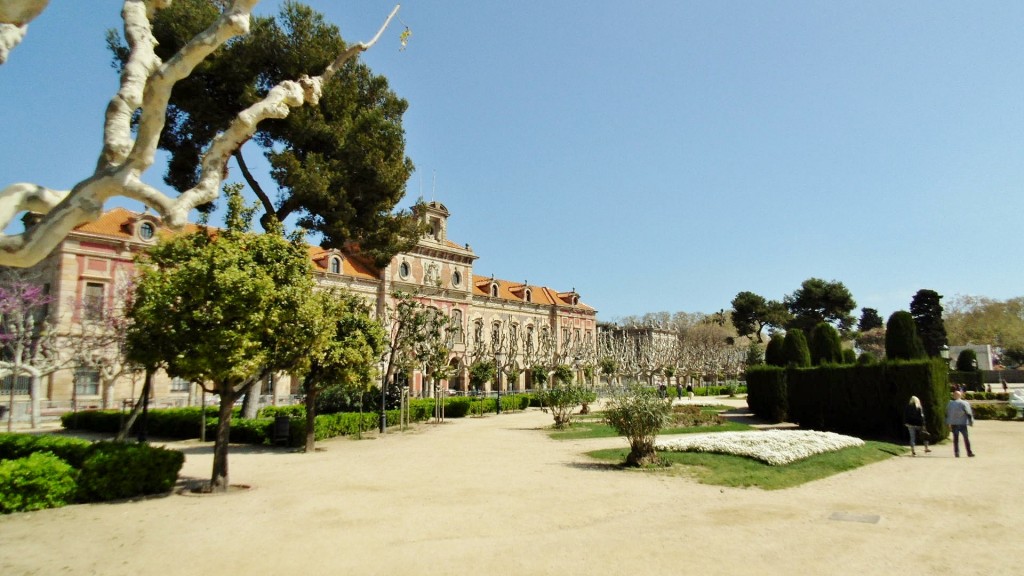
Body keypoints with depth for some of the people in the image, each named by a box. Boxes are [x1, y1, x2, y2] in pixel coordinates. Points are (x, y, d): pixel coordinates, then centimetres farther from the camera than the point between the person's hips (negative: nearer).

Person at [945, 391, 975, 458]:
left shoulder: (950, 404, 5)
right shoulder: (964, 403, -6)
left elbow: (947, 414, 9)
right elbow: (969, 414, -7)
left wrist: (949, 423, 16)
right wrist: (971, 422, 3)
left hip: (954, 424, 2)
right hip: (962, 423, -2)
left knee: (955, 438, 5)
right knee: (966, 438, 6)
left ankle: (956, 453, 2)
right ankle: (969, 453, 9)